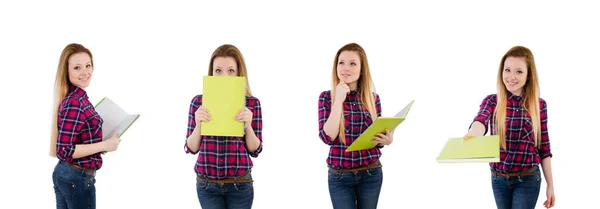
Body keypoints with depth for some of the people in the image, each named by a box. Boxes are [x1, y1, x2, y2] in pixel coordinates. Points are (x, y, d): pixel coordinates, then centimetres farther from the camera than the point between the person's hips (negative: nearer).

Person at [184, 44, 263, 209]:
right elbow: (191, 149, 0)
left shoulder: (252, 103, -5)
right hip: (207, 185, 1)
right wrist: (198, 124, -16)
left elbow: (255, 150, -2)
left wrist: (248, 125, -18)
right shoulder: (198, 102, -2)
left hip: (240, 185, 0)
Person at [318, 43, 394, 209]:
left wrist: (387, 140, -13)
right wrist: (339, 100, -18)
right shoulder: (327, 97, -4)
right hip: (339, 176, -2)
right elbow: (327, 137, -15)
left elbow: (378, 136, 10)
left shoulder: (372, 98, 2)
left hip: (371, 174, 2)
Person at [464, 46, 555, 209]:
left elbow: (544, 148, 1)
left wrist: (550, 185, 3)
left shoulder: (539, 105, -4)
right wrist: (474, 133, -53)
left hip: (527, 180, -2)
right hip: (498, 178, 2)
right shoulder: (491, 101, -5)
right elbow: (481, 120, -29)